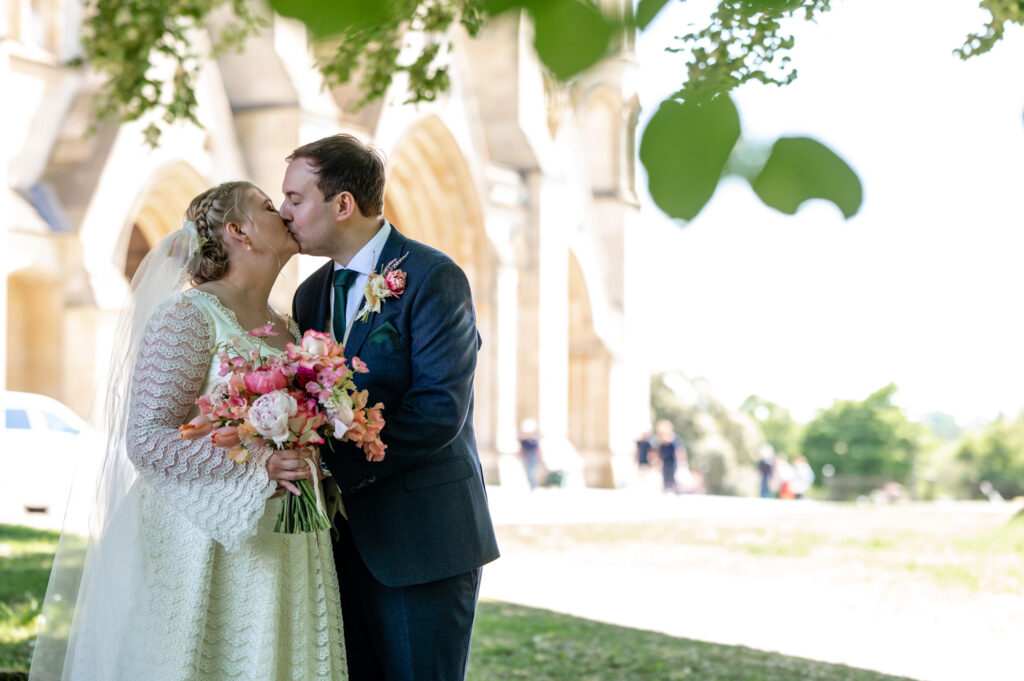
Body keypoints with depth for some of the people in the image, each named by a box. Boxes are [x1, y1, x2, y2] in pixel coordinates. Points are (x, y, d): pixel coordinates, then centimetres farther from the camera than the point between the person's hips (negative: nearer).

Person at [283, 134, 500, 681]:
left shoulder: (432, 278, -10)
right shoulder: (311, 293, 14)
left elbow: (440, 409, -20)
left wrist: (336, 467, -23)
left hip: (422, 540, -7)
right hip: (344, 540, 7)